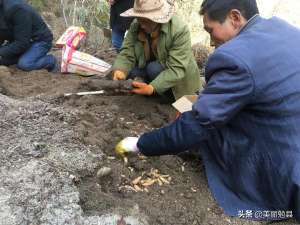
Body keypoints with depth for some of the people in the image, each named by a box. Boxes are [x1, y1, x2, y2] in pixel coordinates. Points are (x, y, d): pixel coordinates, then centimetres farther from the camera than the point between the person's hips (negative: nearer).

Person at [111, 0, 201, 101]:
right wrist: (119, 71, -42)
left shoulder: (180, 30, -29)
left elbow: (176, 69, -34)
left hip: (179, 79, -5)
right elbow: (127, 54, -19)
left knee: (154, 68, -30)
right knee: (129, 71, -17)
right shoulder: (135, 26, -14)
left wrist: (152, 88, -47)